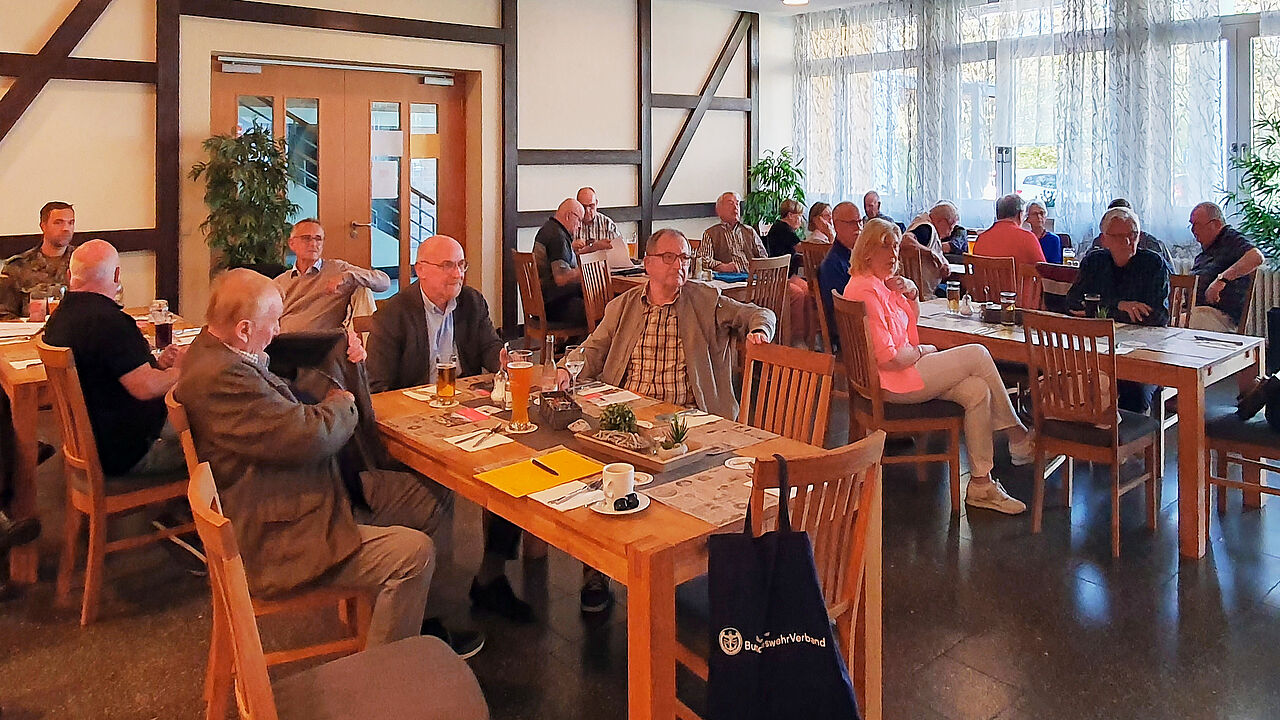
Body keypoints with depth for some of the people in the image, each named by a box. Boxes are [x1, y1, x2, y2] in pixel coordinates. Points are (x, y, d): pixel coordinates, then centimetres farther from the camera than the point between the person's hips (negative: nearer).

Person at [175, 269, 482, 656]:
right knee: (415, 552, -21)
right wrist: (341, 403, -6)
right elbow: (312, 437, -29)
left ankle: (408, 615, 25)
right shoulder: (221, 378, -27)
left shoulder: (219, 352, 8)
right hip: (275, 540, -11)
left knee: (433, 501, 8)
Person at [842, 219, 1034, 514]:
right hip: (891, 383, -10)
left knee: (978, 391, -7)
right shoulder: (865, 290, -19)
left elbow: (911, 322, 25)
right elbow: (887, 358, -22)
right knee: (977, 354, -7)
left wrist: (911, 294, 5)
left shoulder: (883, 283, 13)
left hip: (906, 368, 10)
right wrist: (922, 351, -5)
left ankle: (981, 485, -4)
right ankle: (1018, 436, 10)